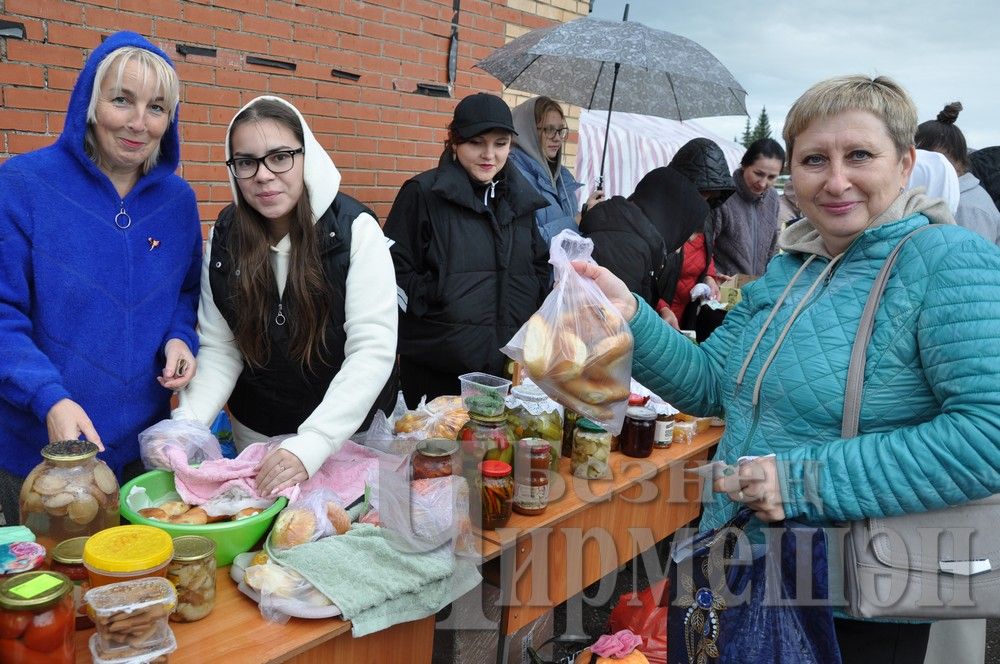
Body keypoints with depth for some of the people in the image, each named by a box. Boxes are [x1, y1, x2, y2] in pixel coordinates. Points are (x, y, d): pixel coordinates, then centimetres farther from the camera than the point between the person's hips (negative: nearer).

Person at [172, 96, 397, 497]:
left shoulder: (355, 230, -20)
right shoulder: (224, 238, -8)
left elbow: (373, 351, -25)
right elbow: (219, 348, -6)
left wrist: (311, 445, -35)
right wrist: (187, 424, -24)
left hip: (350, 428, -3)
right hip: (256, 434, 3)